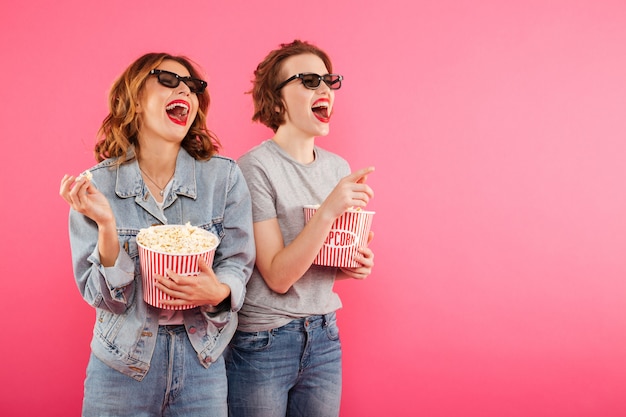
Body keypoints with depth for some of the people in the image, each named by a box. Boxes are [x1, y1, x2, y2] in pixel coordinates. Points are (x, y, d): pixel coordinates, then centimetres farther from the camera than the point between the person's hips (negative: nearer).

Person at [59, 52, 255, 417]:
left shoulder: (224, 176, -7)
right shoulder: (95, 184, -8)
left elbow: (238, 264, -3)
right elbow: (104, 298, -9)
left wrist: (218, 291, -24)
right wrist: (106, 226, -24)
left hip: (203, 363, 1)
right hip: (122, 365, 0)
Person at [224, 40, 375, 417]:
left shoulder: (339, 168, 4)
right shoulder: (255, 168, -15)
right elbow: (277, 276, -19)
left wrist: (354, 264, -4)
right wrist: (329, 210, -28)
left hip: (323, 338, 6)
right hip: (262, 343, -5)